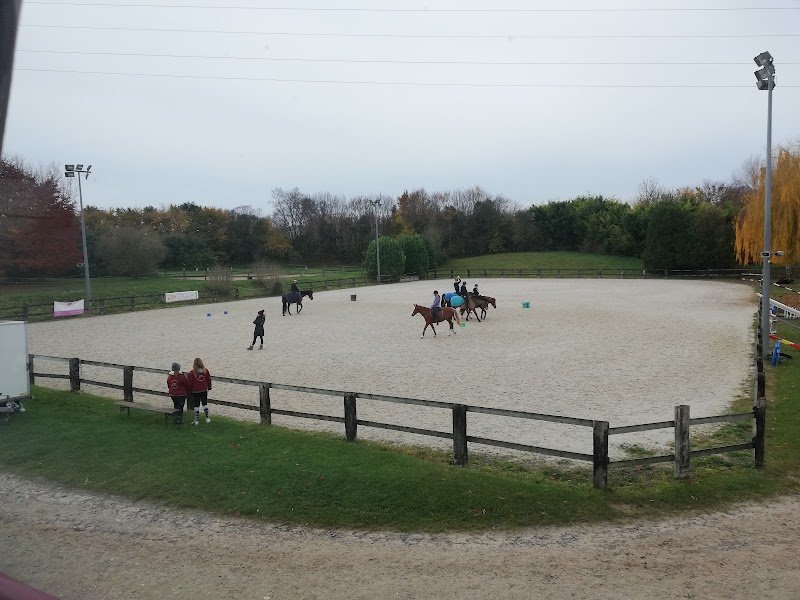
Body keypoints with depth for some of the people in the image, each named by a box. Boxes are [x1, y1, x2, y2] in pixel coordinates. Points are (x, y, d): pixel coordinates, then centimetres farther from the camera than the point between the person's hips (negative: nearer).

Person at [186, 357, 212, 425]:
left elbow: (190, 382, -11)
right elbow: (209, 380, 3)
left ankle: (196, 420, 10)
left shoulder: (192, 372, -17)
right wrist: (209, 387, 18)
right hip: (204, 390, 3)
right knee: (205, 404, 16)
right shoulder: (205, 370, -8)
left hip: (195, 391, -3)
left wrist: (190, 390, 3)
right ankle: (207, 418, 19)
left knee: (196, 405, 6)